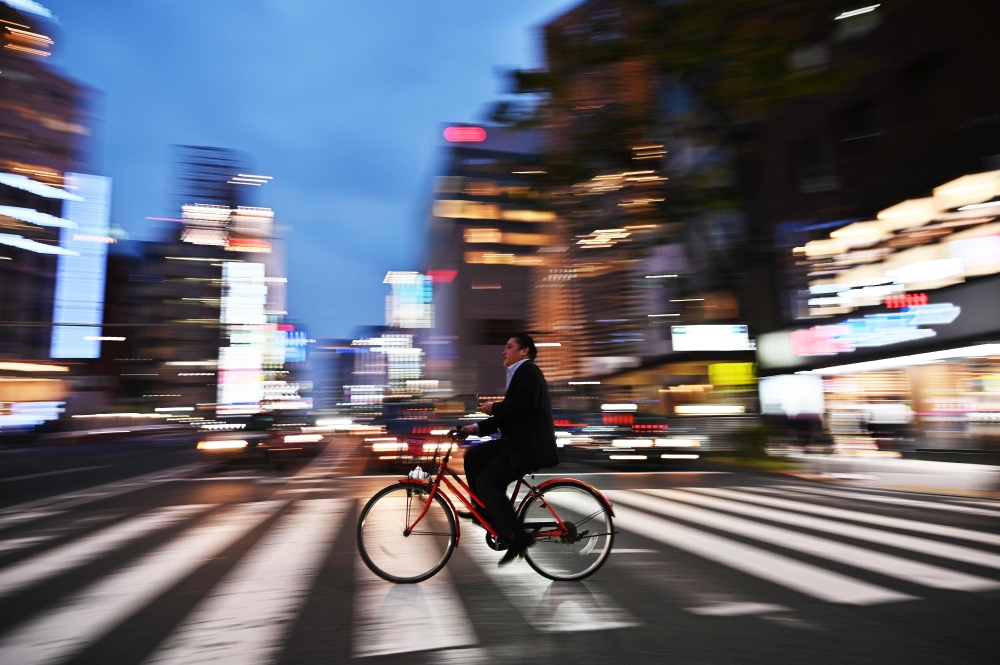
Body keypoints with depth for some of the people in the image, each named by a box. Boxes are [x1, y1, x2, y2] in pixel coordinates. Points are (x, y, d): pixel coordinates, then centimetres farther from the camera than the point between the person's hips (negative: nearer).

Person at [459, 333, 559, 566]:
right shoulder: (518, 374, 22)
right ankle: (486, 510, 14)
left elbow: (526, 403, -26)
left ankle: (516, 537, -8)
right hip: (519, 441, 10)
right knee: (473, 455, 8)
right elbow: (508, 415, 20)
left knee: (487, 483, -13)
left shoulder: (528, 370, -8)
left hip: (529, 444, -10)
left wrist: (494, 408, -14)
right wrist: (477, 427, 12)